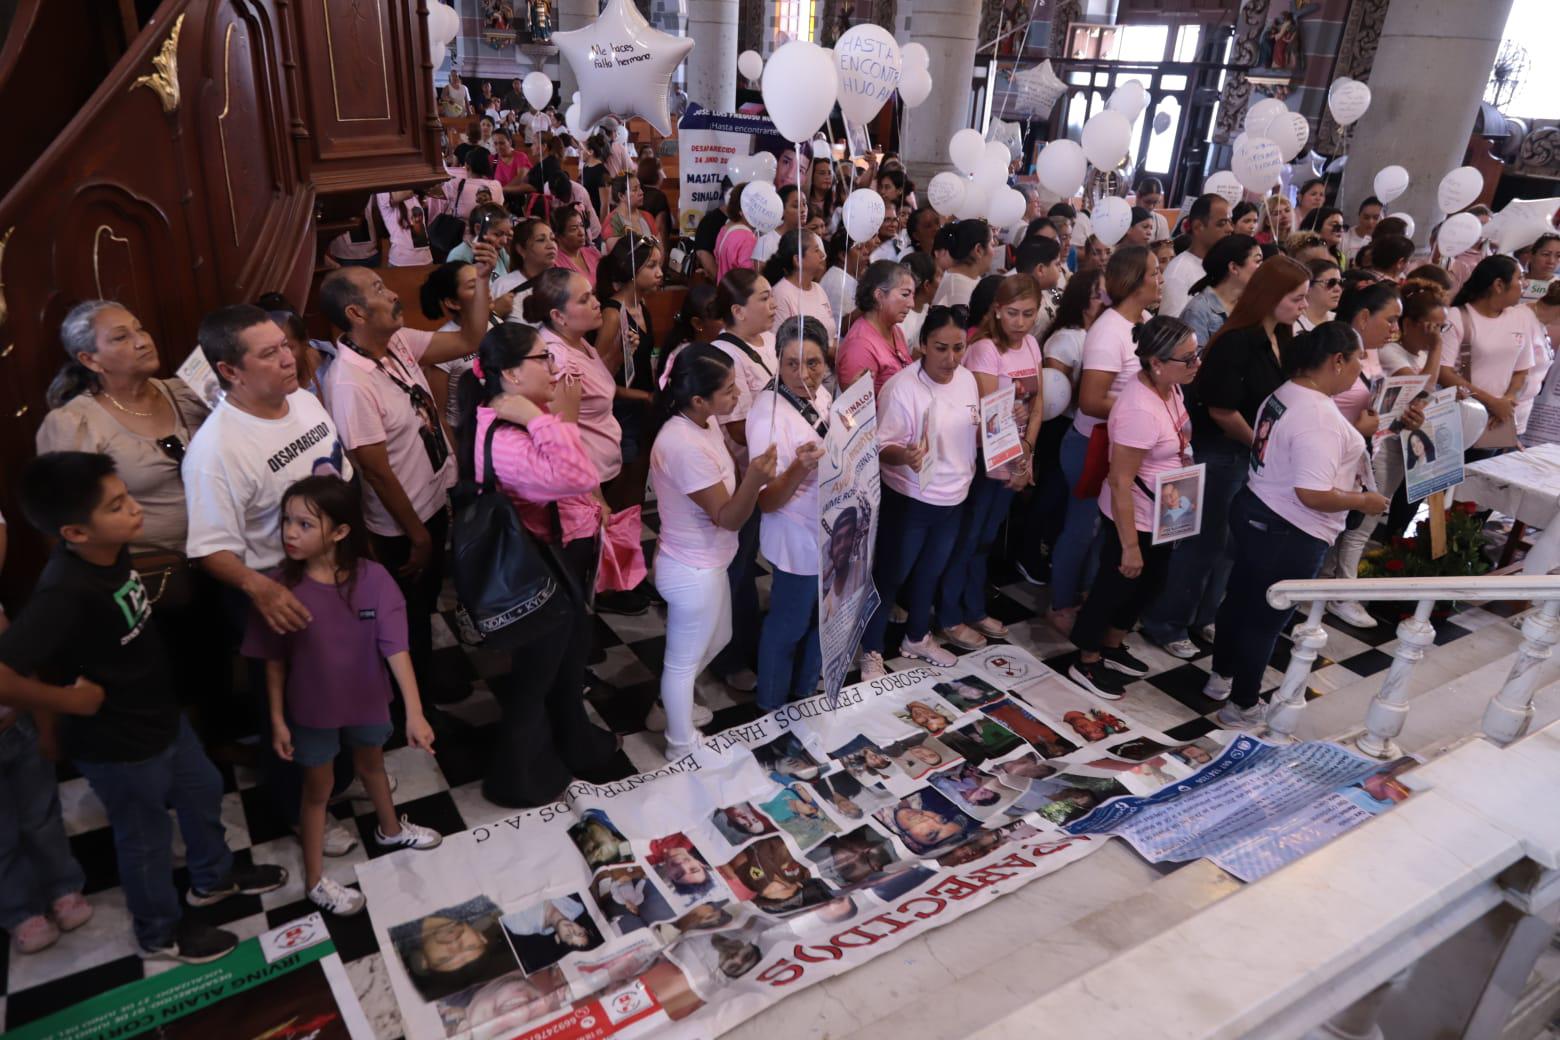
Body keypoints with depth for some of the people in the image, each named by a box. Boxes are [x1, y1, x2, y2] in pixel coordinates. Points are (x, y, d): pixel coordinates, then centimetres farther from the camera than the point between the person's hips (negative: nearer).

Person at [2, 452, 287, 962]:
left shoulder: (111, 550, -10)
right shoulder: (64, 593, -36)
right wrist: (71, 700, -27)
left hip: (161, 716, 8)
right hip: (118, 746, -8)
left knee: (203, 792, 26)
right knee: (146, 838, 16)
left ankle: (213, 877, 53)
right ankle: (160, 932, 42)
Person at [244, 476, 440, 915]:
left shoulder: (372, 578, -23)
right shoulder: (281, 586, -21)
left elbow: (396, 648, -24)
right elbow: (274, 661, -10)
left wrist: (414, 713, -29)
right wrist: (277, 719, -5)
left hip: (366, 699, 2)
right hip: (311, 708, -1)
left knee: (372, 763, 28)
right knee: (319, 786, 17)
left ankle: (390, 828, 56)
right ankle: (314, 880, 36)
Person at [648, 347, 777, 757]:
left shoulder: (704, 423, -4)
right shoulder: (684, 446, -32)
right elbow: (729, 518, -27)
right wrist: (755, 479, -44)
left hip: (705, 562, 9)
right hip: (693, 572, -9)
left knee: (715, 639, 29)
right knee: (684, 658, 13)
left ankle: (668, 708, 50)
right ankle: (682, 747, 36)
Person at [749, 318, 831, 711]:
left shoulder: (821, 395, -4)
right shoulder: (769, 413, -26)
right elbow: (767, 501, -26)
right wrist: (799, 468, -42)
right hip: (798, 541, -8)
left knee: (821, 619, 25)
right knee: (789, 626, 10)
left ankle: (805, 694, 47)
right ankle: (773, 708, 34)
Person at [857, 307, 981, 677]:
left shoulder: (967, 379, -1)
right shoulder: (902, 387, -23)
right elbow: (882, 448, -22)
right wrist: (905, 456, -42)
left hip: (953, 500, 7)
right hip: (909, 503, -7)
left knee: (930, 574, 24)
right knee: (890, 577, 7)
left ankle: (917, 637, 45)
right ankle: (870, 651, 25)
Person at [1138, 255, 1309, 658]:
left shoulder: (1282, 340, 3)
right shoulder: (1236, 343, -21)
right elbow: (1222, 410, -20)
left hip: (1256, 453, 8)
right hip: (1218, 453, -8)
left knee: (1230, 538, 17)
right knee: (1204, 539, 2)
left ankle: (1204, 616, 34)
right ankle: (1166, 623, 18)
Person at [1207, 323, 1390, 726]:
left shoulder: (1286, 393, 2)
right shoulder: (1320, 418, -27)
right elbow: (1313, 495, -30)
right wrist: (1364, 501, -14)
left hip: (1255, 512, 9)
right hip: (1289, 534, -9)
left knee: (1242, 598, 22)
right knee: (1266, 618, 6)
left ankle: (1222, 677, 41)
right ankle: (1243, 707, 22)